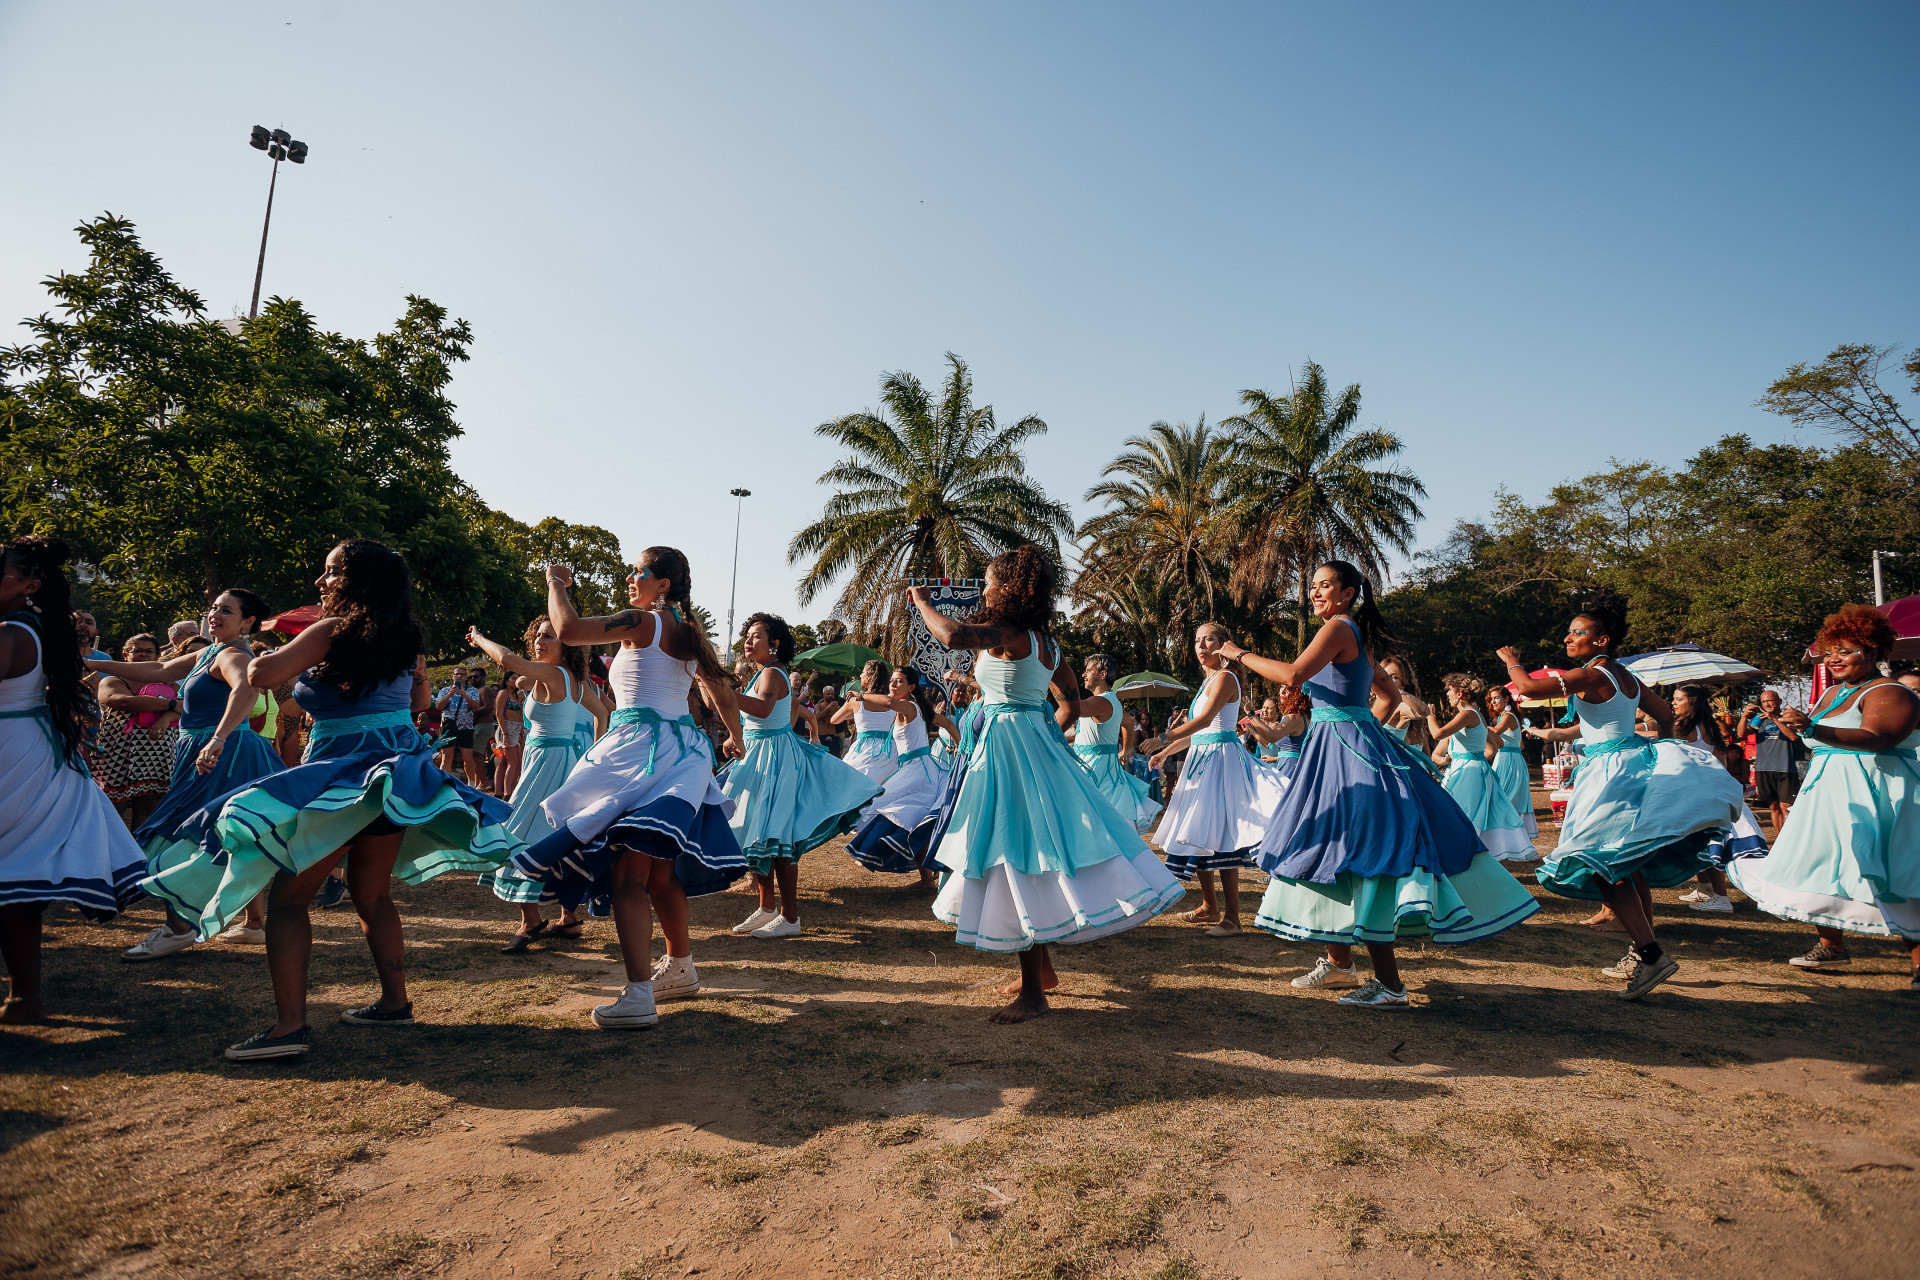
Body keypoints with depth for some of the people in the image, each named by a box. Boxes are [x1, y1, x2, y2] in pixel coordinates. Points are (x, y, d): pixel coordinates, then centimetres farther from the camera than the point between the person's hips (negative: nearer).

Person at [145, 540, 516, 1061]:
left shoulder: (334, 630, -10)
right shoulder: (407, 637, 10)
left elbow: (262, 675, -17)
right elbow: (419, 699, 23)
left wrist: (256, 657, 5)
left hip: (344, 772, -7)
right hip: (394, 772, 7)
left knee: (287, 895, -2)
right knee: (372, 895, 18)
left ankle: (289, 1025, -8)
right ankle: (396, 1001, 23)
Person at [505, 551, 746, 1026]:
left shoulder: (641, 622, -7)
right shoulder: (689, 632, 14)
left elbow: (568, 630, -14)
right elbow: (722, 694, 20)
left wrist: (555, 584, 4)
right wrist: (735, 738, 38)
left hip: (641, 750, -8)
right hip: (681, 751, 8)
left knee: (626, 875, -10)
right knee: (661, 874, 19)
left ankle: (639, 996, -15)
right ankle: (681, 968, 31)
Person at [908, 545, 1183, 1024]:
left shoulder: (1008, 634, -16)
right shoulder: (1045, 642, 11)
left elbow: (952, 635, -34)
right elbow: (1073, 704, 17)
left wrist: (922, 601, -16)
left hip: (1010, 751, -10)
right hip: (1037, 746, 10)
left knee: (1017, 860, -5)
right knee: (1026, 858, 18)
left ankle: (1033, 993, 2)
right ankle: (1042, 969, 30)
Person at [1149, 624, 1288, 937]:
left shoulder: (1225, 678, -10)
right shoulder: (1208, 681, 19)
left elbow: (1205, 720, -24)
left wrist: (1164, 738, -31)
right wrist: (1165, 753, 18)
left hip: (1220, 758, -10)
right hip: (1201, 759, 10)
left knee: (1217, 836, -11)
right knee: (1197, 834, 12)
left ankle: (1232, 916, -4)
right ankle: (1210, 907, 23)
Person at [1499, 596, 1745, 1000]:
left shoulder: (1592, 676, -16)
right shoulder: (1626, 677, 11)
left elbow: (1527, 687, -21)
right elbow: (1666, 715, 21)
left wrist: (1511, 662, -2)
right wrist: (1663, 748, 32)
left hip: (1613, 771, -10)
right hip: (1638, 763, 10)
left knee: (1603, 865, -8)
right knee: (1630, 866, 16)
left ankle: (1651, 955, -12)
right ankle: (1642, 953, 24)